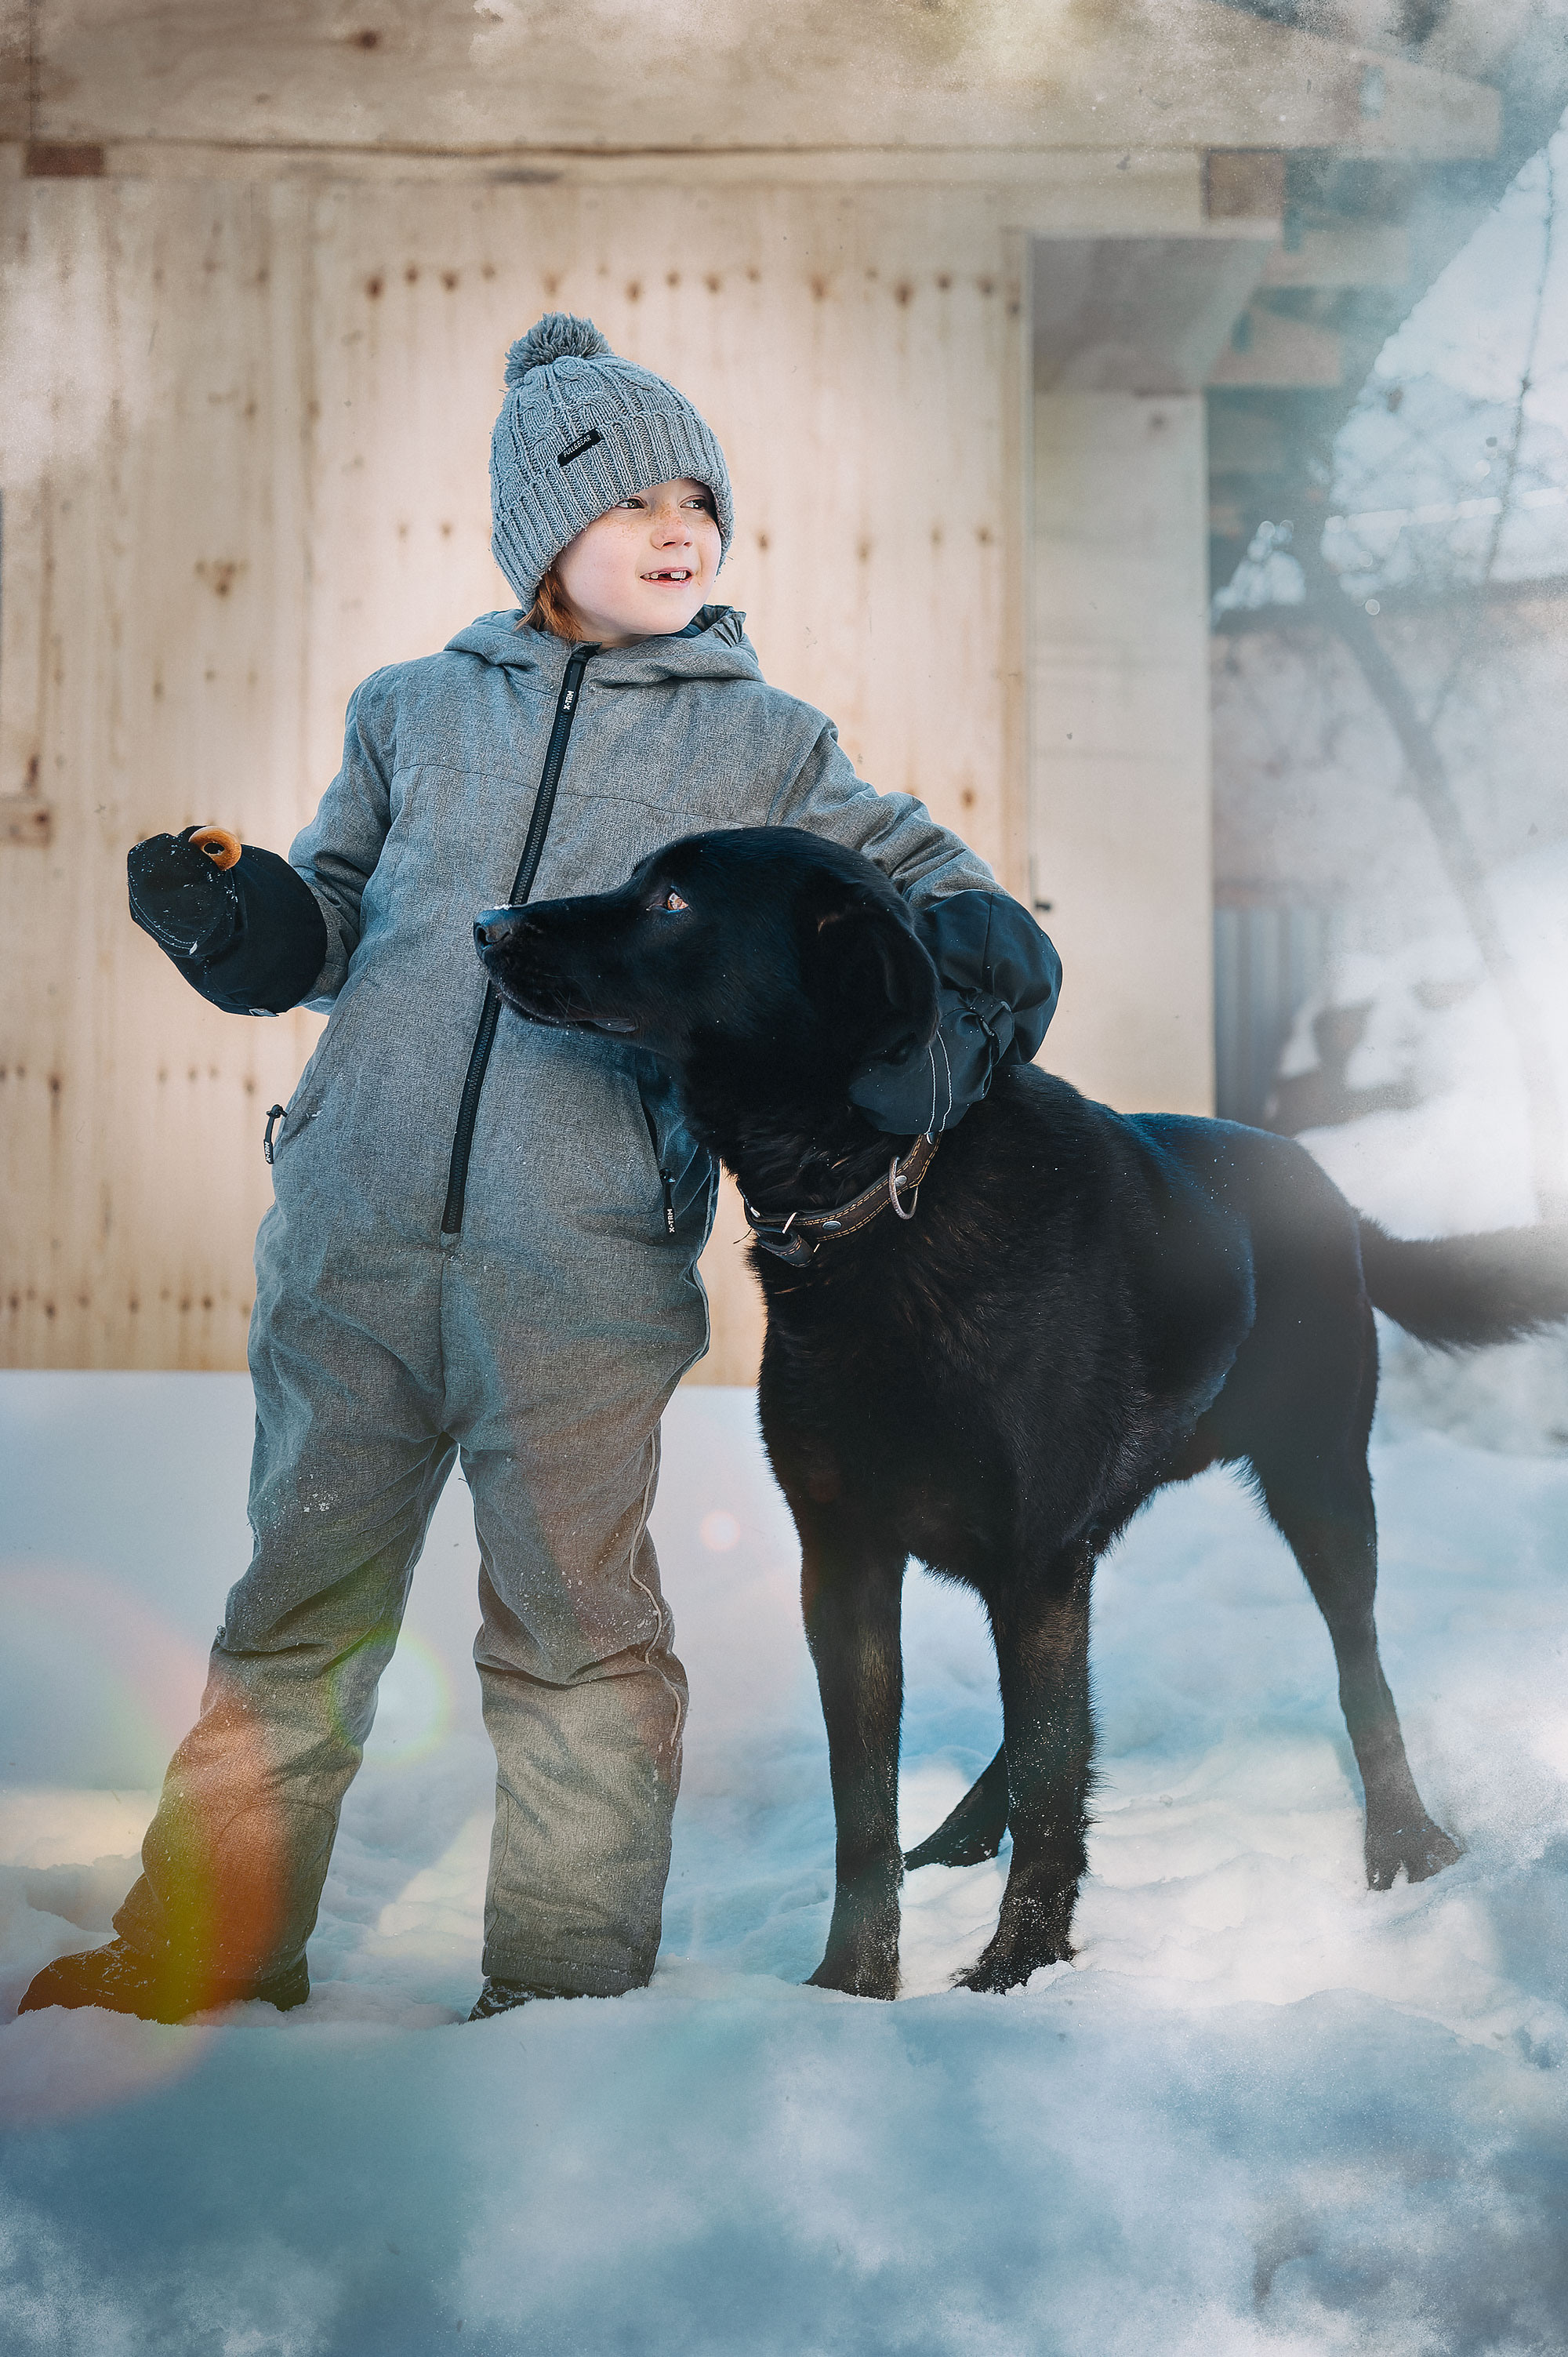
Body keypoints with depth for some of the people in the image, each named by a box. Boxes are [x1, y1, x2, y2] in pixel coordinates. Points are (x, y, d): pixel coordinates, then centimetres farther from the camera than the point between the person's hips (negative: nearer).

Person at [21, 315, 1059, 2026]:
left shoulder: (761, 742, 11)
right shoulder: (418, 711, 15)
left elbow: (925, 884, 12)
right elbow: (327, 912, 18)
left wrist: (974, 973, -9)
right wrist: (232, 921, -3)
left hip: (586, 1261, -2)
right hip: (354, 1238, 2)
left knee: (571, 1623, 1)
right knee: (301, 1600, 11)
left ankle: (568, 1982, 15)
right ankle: (205, 1948, 24)